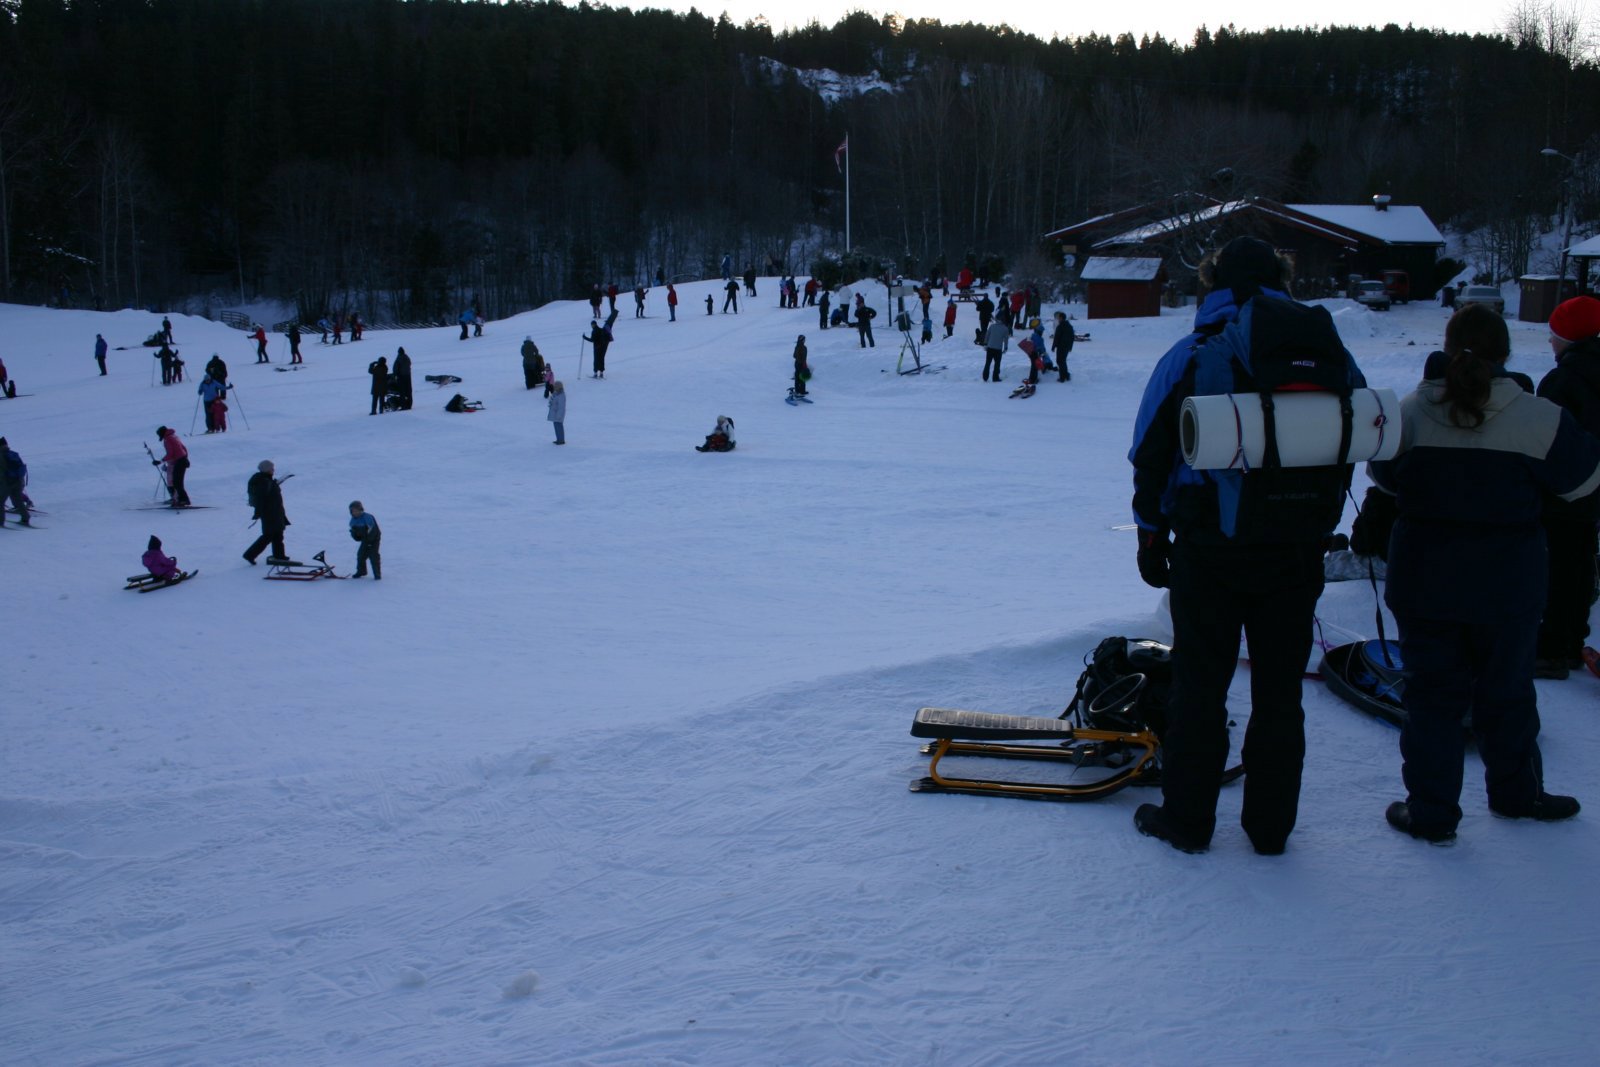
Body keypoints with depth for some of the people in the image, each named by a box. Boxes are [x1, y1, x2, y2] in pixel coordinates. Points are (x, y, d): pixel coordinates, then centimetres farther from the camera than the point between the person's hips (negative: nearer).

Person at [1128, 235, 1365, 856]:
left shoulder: (1192, 357, -6)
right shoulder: (1334, 358, 3)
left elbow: (1151, 455, -4)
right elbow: (1354, 452, 9)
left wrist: (1151, 535, 6)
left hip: (1210, 549, -3)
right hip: (1299, 552, 3)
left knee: (1199, 687, 9)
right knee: (1279, 691, 13)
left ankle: (1187, 820, 17)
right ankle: (1270, 826, 22)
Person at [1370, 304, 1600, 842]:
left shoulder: (1411, 412, -8)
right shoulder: (1538, 418, -12)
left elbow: (1382, 475, 7)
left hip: (1423, 579, 0)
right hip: (1507, 584, 0)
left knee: (1431, 692, 9)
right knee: (1506, 691, 18)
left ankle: (1430, 811, 13)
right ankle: (1516, 793, 35)